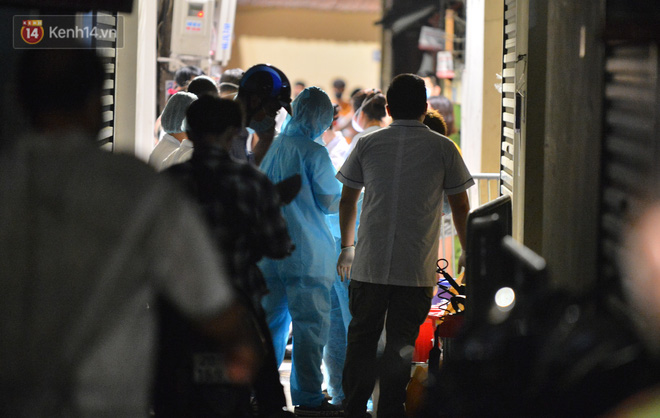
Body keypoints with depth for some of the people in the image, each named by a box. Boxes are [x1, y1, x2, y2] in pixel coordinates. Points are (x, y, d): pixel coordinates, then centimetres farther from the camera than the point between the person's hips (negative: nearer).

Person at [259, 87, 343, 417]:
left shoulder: (272, 148, 7)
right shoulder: (314, 152, -12)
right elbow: (330, 203, -7)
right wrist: (344, 195, 12)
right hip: (305, 252, -7)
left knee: (272, 318, 14)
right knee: (310, 322, -2)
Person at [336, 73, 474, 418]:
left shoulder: (367, 144, 5)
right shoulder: (442, 148, 0)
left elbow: (347, 200, 13)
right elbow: (460, 207, 6)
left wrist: (347, 247, 27)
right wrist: (468, 253, 20)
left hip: (368, 264, 2)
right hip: (416, 269, -2)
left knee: (361, 338, 12)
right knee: (400, 344, 4)